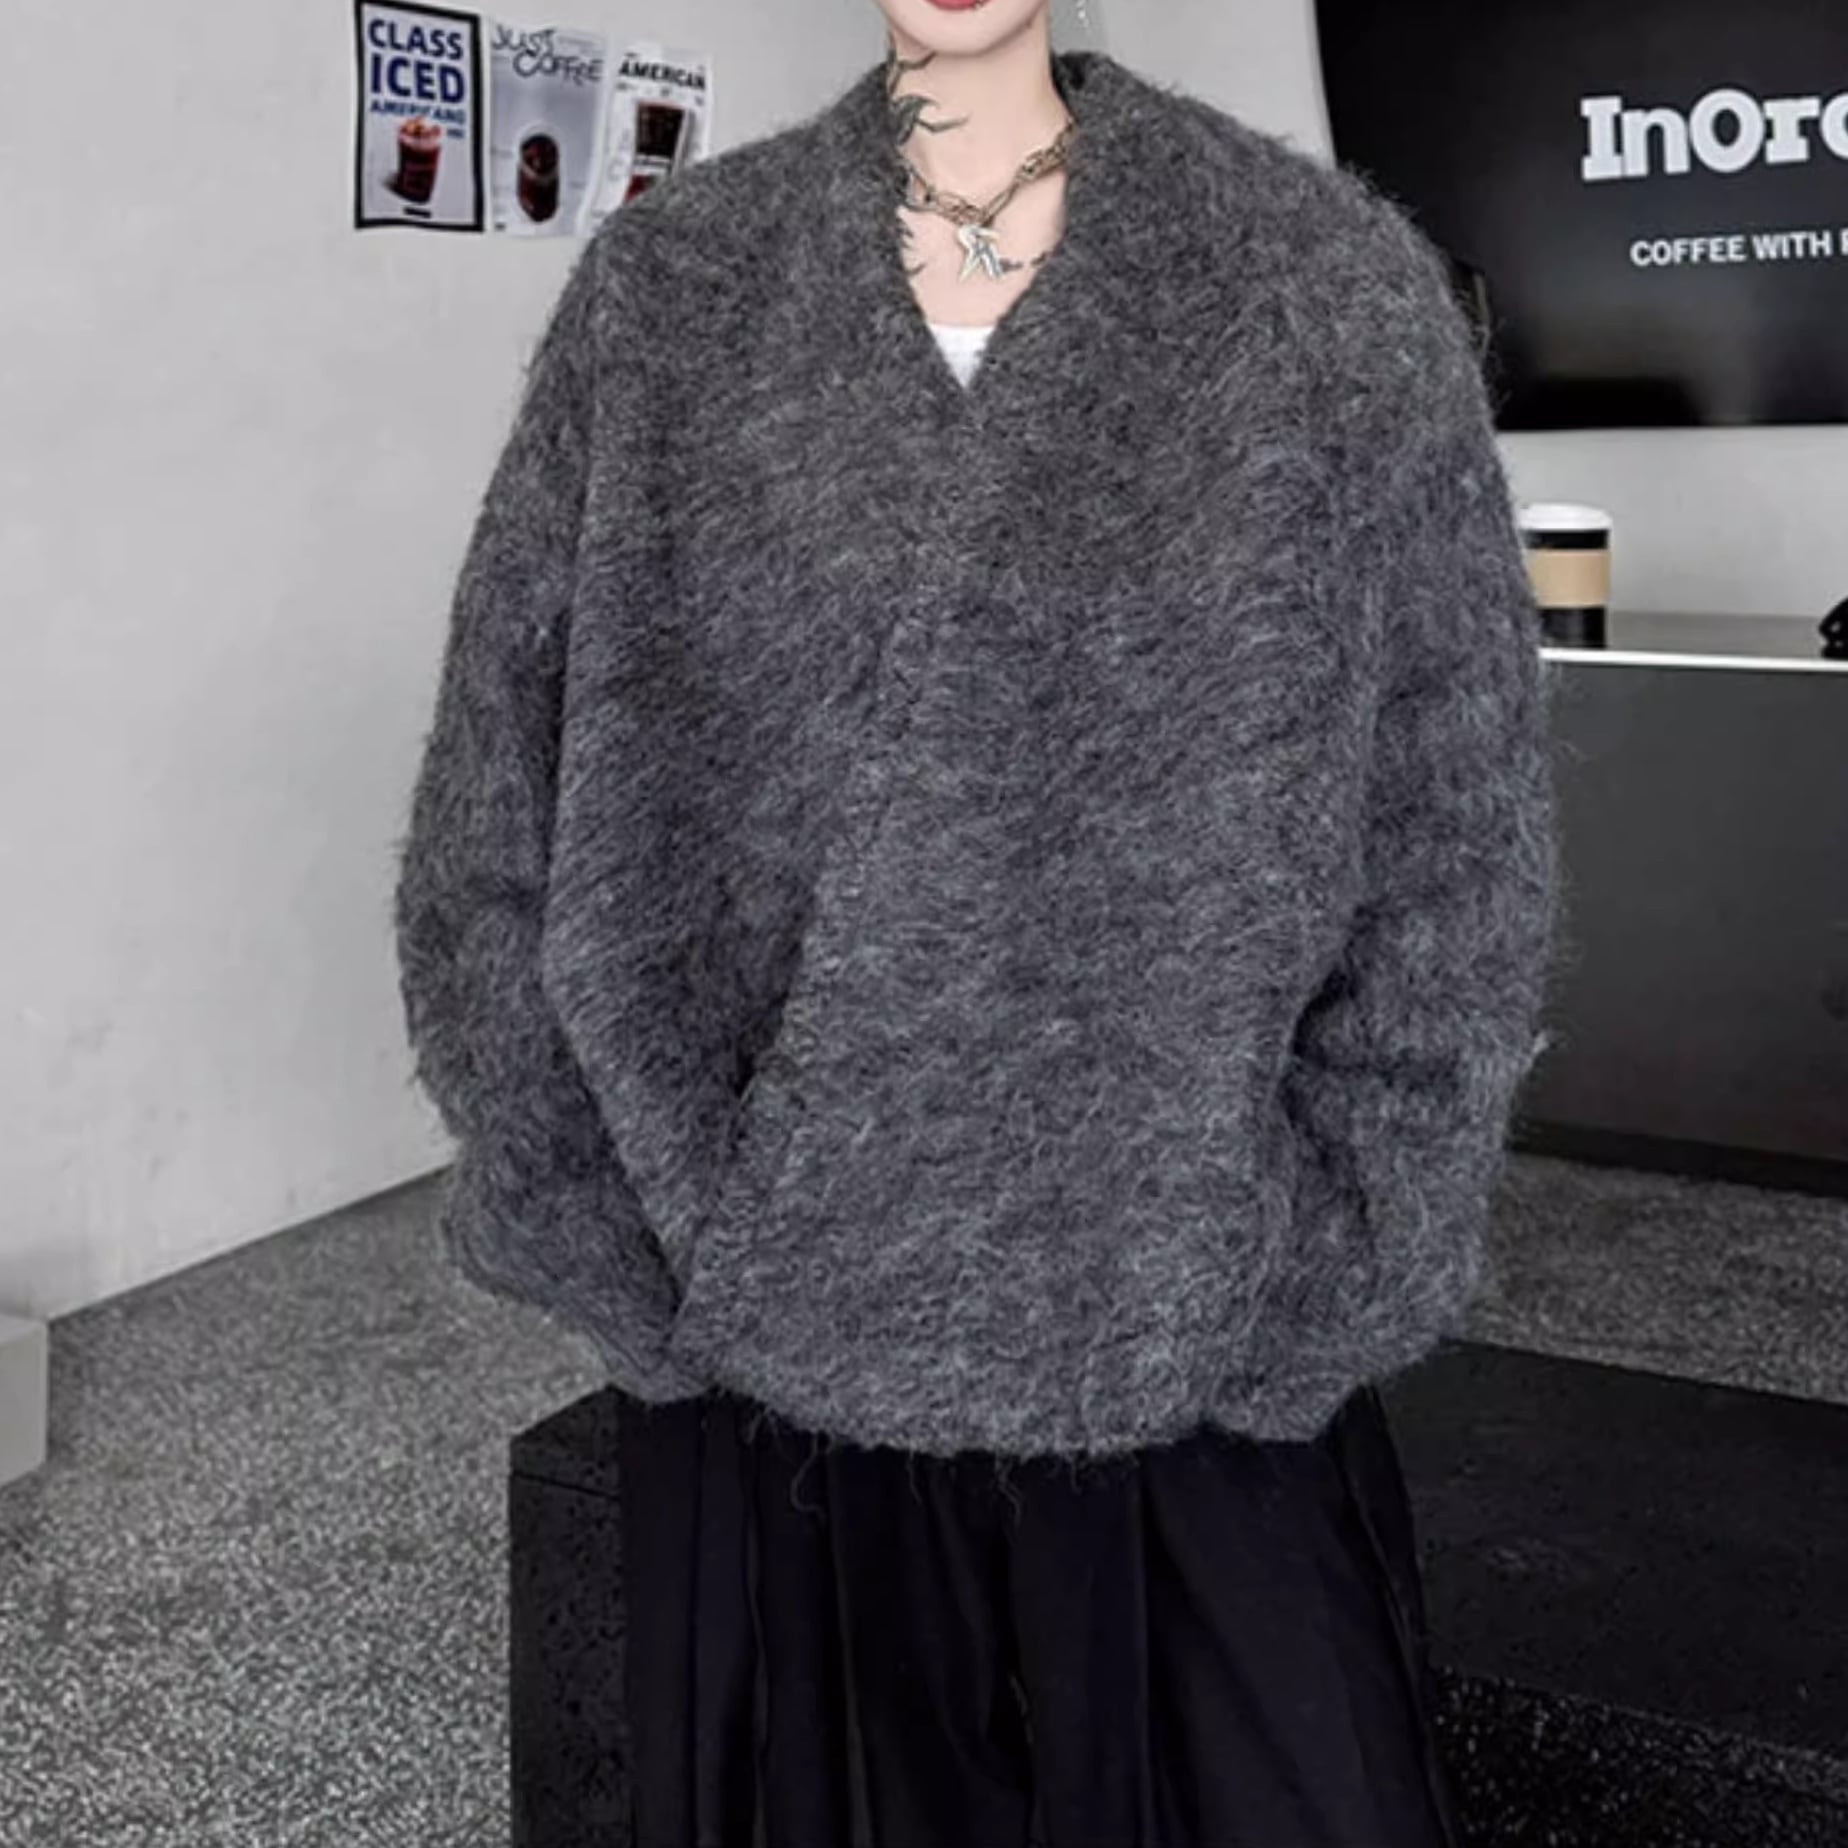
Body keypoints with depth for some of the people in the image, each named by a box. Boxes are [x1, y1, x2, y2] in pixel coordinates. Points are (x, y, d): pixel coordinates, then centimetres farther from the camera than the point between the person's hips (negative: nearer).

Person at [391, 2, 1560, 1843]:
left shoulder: (1328, 279, 0)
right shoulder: (666, 292, 2)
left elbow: (1455, 835, 0)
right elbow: (499, 820, 3)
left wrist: (1306, 1267, -4)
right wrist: (645, 1255, -1)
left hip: (1201, 1352, 0)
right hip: (772, 1331, 1)